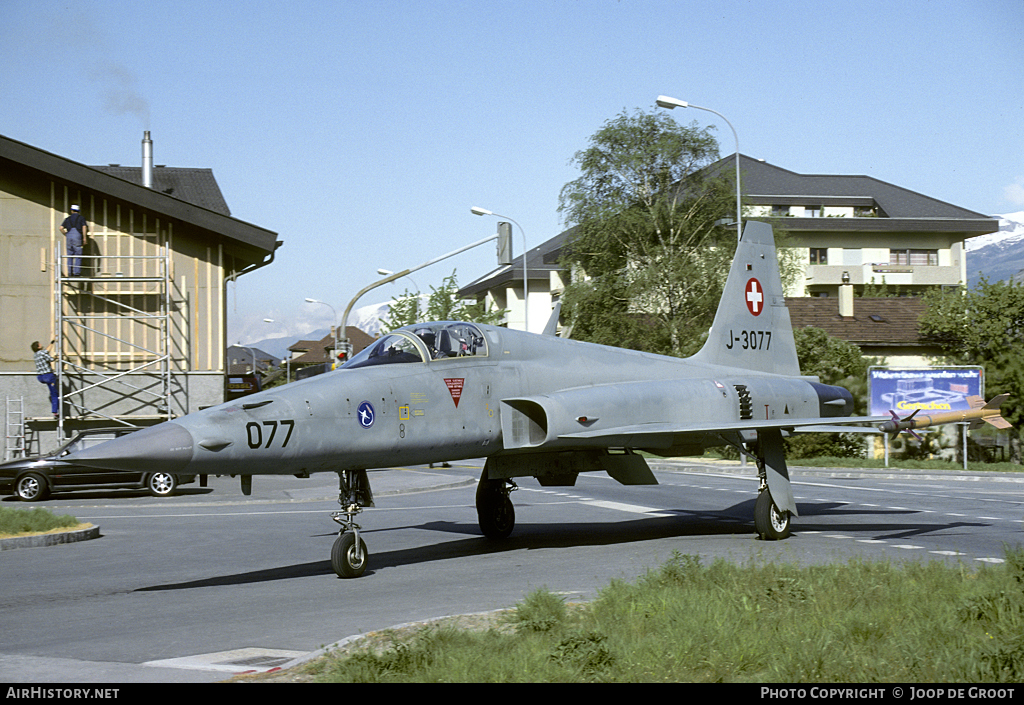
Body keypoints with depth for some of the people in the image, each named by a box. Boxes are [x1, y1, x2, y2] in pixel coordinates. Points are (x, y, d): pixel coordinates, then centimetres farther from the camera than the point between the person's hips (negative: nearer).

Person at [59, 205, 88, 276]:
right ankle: (77, 272, -8)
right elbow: (84, 227, -5)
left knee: (70, 256, 8)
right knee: (78, 255, -1)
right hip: (77, 235, -3)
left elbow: (61, 228, 8)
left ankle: (69, 272, 5)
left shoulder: (68, 218, 17)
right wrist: (84, 237, -2)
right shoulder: (81, 217, 9)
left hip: (69, 235, 3)